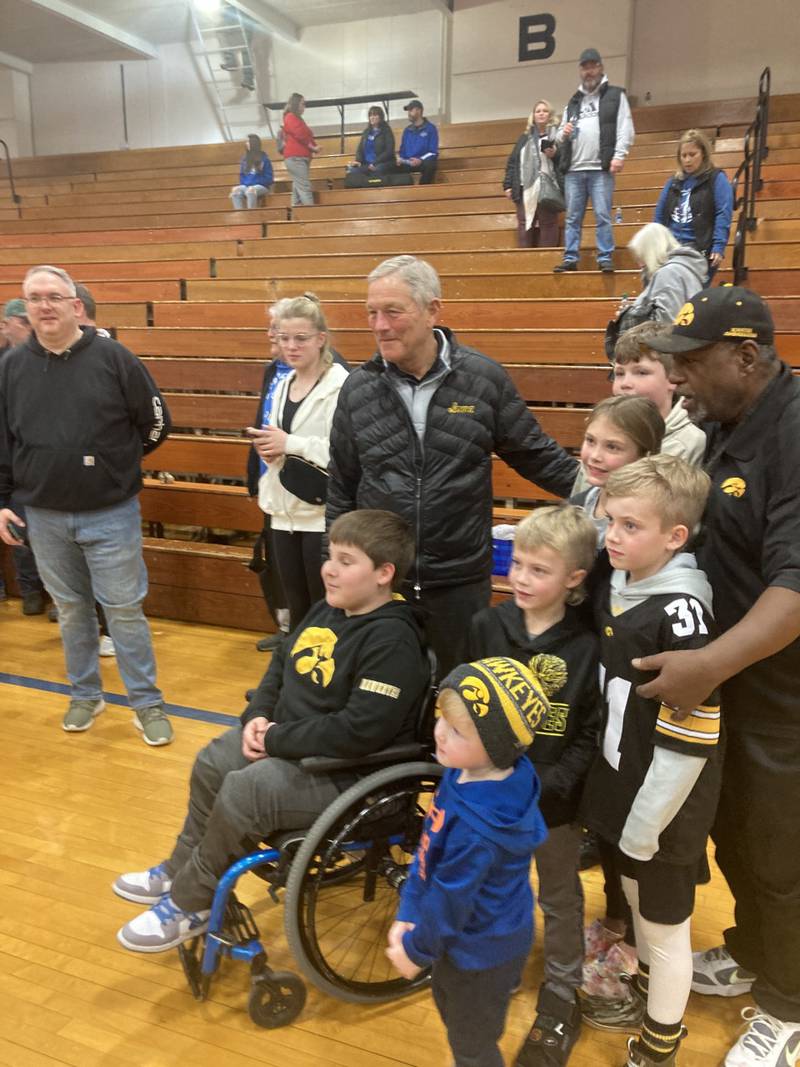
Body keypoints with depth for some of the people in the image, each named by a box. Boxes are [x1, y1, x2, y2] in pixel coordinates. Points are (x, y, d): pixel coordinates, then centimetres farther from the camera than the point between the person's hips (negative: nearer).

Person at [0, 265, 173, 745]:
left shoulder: (114, 358, -8)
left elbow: (156, 422, 0)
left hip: (111, 513, -3)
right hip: (44, 517, 3)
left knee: (125, 610, 3)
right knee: (71, 610, 15)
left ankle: (148, 703, 16)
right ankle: (86, 695, 32)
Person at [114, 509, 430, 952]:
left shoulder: (392, 641, -26)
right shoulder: (327, 610, 4)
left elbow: (358, 732, -32)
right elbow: (281, 661, 16)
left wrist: (275, 740, -22)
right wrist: (258, 716, -2)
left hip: (343, 772, -10)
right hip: (285, 739, 10)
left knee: (242, 792, -23)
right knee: (211, 763, 12)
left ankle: (190, 904, 3)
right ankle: (181, 870, 32)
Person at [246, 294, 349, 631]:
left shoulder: (340, 386, -13)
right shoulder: (283, 385, 13)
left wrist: (291, 444, -21)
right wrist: (268, 446, 1)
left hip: (323, 515, -7)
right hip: (285, 512, 7)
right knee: (297, 609, 16)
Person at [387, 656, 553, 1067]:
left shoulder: (477, 825, -40)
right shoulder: (464, 772, -16)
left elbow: (451, 899, -26)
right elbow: (428, 848, -4)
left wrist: (417, 949, -10)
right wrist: (409, 913, -3)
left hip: (482, 949, -8)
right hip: (470, 936, 8)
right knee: (449, 1009, 33)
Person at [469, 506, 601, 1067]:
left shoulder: (587, 647, -15)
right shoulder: (486, 627, -9)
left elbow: (591, 735, -13)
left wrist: (543, 790, -19)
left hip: (554, 802, -2)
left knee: (560, 900, 17)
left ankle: (561, 1001, 37)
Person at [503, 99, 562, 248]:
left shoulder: (557, 134, 9)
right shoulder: (525, 137, 20)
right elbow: (512, 162, 17)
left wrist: (555, 155, -15)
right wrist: (508, 185, 7)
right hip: (525, 189, 4)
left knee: (547, 225, -8)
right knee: (524, 225, 2)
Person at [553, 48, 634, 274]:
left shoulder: (615, 95, 10)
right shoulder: (573, 102, 23)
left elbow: (625, 129, 1)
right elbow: (560, 136, 26)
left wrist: (619, 155, -13)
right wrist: (563, 133, 2)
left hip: (601, 169, -4)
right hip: (573, 170, 4)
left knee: (603, 216, -7)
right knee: (572, 218, 4)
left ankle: (605, 258, -4)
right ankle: (570, 258, 8)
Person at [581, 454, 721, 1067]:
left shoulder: (681, 613, -25)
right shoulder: (619, 587, -3)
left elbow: (688, 742, -23)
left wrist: (646, 824, -17)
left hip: (663, 807, -7)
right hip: (623, 786, 7)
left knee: (665, 922, 13)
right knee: (635, 896, 26)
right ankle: (645, 984, 52)